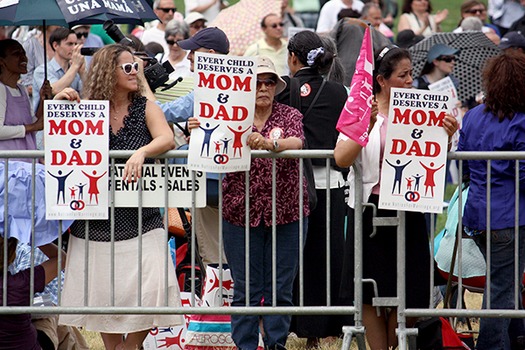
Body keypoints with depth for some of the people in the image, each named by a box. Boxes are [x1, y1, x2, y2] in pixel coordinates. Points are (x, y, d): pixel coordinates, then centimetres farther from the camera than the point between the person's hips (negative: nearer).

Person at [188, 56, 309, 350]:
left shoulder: (290, 116, 4)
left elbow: (297, 142, -17)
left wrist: (270, 144, -38)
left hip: (286, 214, 0)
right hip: (242, 213, 0)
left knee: (280, 289, 3)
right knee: (245, 289, 0)